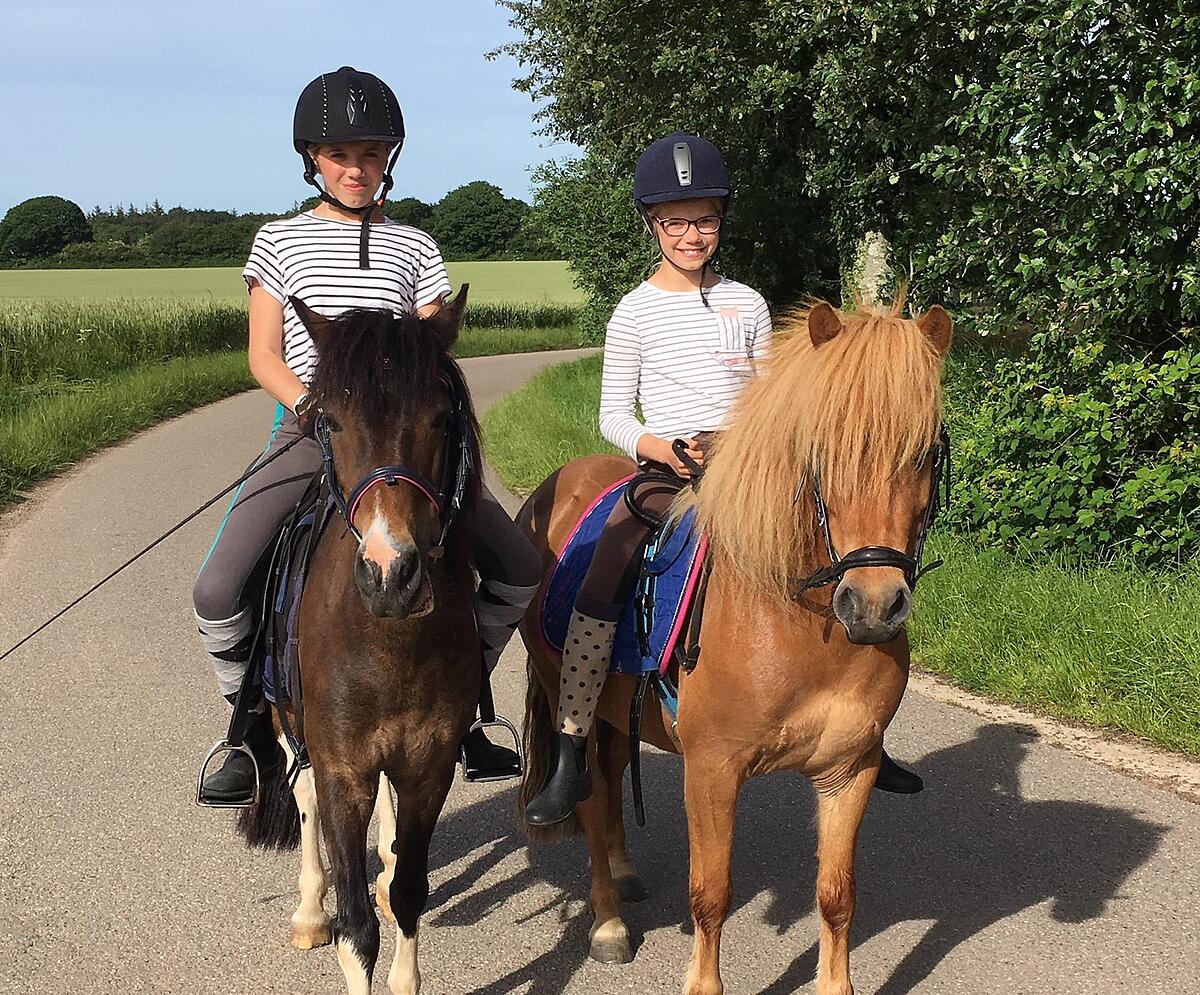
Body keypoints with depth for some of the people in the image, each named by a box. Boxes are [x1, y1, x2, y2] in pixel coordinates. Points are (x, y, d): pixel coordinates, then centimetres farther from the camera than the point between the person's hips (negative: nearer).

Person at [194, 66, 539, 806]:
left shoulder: (414, 248, 14)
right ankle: (253, 725, 6)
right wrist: (310, 403, -14)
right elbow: (264, 355, 5)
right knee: (218, 589, -20)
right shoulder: (280, 242, 11)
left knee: (519, 570, -4)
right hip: (310, 436, -2)